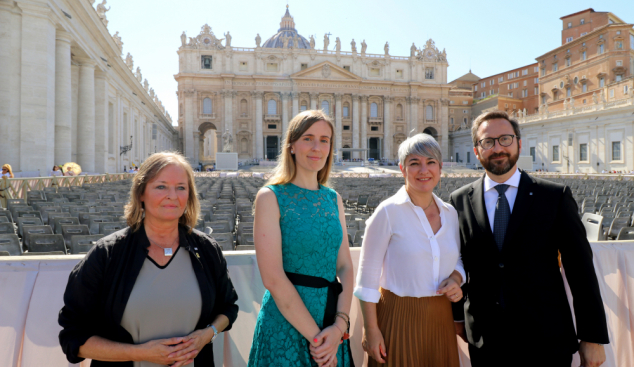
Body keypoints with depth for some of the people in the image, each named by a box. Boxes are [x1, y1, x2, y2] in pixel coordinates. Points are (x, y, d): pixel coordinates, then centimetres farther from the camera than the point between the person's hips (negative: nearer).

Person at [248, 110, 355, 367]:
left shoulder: (333, 199, 6)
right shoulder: (271, 196, -10)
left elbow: (345, 267, 2)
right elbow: (273, 278, -16)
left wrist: (340, 325, -11)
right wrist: (315, 336, -14)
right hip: (287, 324, -4)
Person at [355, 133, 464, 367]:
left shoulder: (450, 214, 4)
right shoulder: (388, 212, -12)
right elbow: (367, 276, -11)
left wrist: (456, 279, -5)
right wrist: (371, 330, -12)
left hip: (440, 319, 5)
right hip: (399, 318, -5)